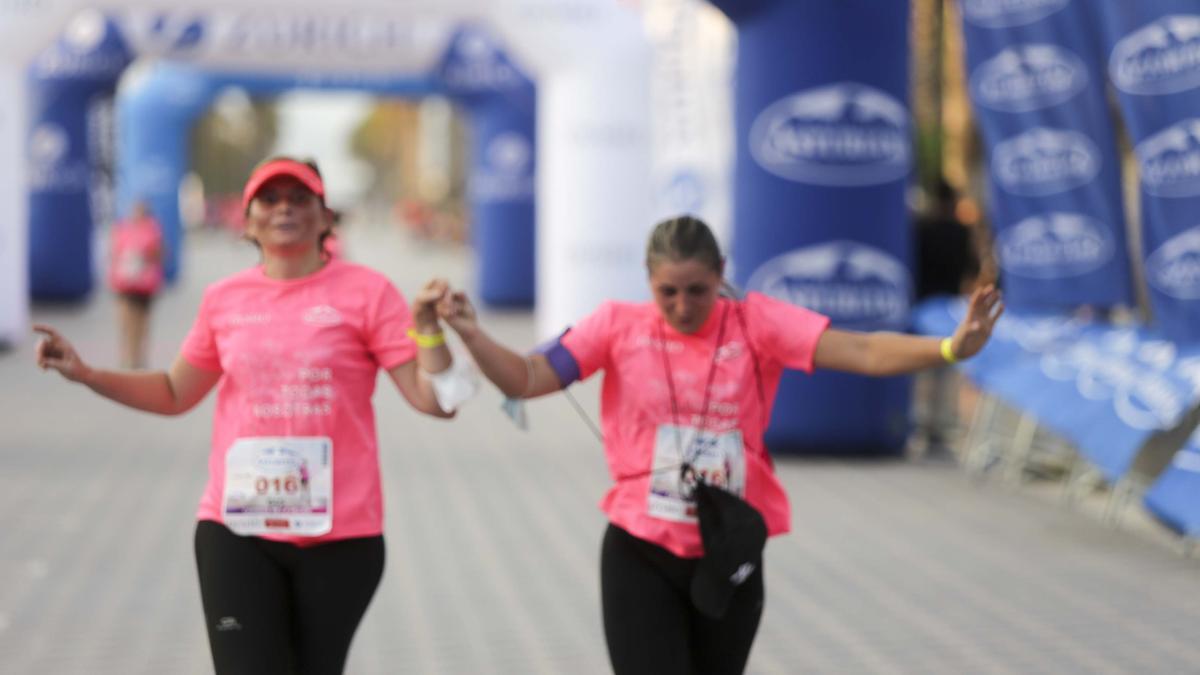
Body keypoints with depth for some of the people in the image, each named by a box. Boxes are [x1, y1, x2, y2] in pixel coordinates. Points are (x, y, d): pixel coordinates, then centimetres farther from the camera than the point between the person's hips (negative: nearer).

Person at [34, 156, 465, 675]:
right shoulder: (224, 300, 7)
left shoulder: (366, 293, -3)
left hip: (339, 533, -1)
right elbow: (175, 394, 21)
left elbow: (435, 400, -6)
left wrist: (427, 324, -21)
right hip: (237, 529, 1)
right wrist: (84, 373, 11)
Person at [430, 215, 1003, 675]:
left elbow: (863, 352, -14)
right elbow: (526, 379, -5)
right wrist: (471, 335, -24)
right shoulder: (618, 325, -3)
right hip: (640, 555, -1)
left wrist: (950, 348, -29)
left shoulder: (757, 322, -6)